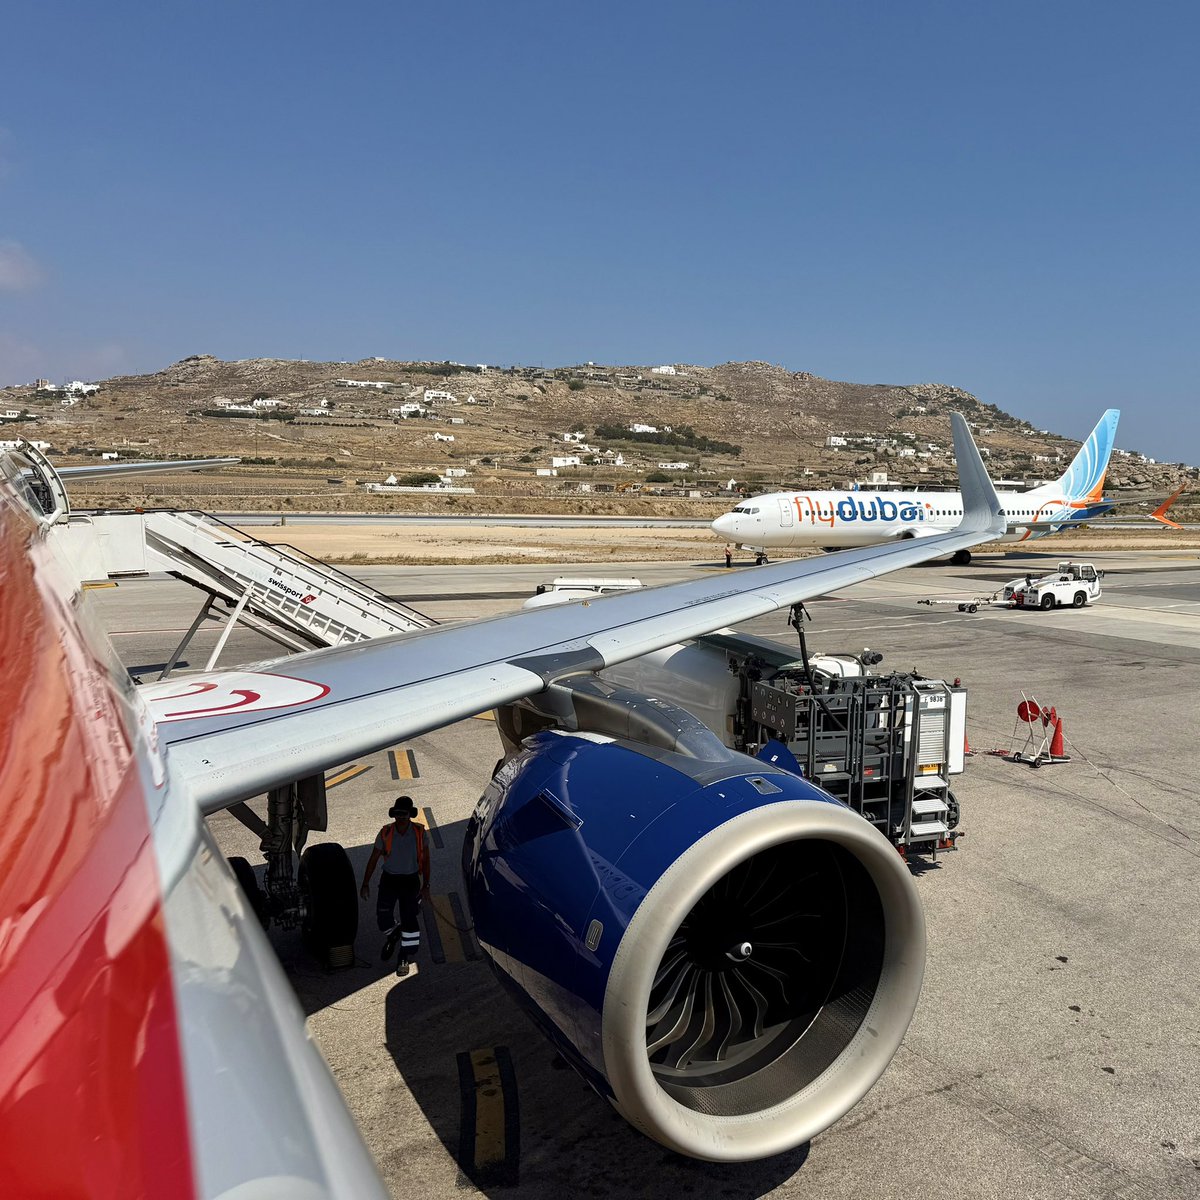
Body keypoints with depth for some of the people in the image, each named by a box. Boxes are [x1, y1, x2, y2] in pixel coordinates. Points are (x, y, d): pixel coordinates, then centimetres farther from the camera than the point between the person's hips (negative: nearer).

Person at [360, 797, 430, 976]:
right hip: (389, 879, 1)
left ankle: (405, 958, 10)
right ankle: (393, 934, 36)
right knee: (383, 917, 0)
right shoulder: (386, 833, -7)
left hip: (410, 880, -1)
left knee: (409, 918, -6)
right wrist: (365, 884, 0)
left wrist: (425, 885, -2)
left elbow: (425, 859, 0)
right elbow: (373, 859, 1)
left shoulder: (419, 832, -8)